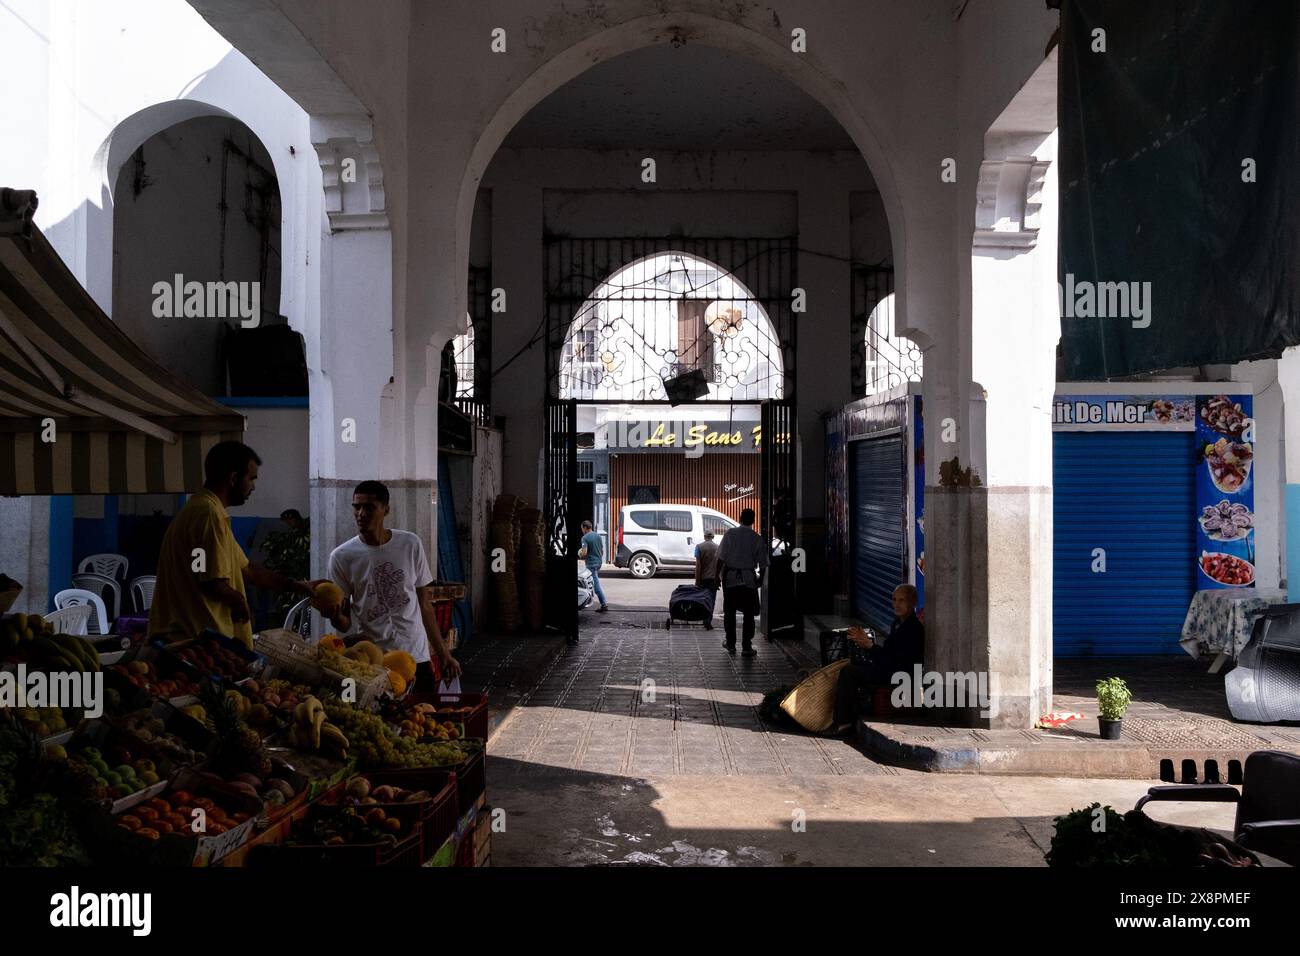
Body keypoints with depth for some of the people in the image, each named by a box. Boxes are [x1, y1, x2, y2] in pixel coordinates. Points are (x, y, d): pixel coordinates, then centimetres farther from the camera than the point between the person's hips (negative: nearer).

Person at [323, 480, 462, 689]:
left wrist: (443, 654, 10)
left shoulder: (411, 544, 2)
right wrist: (335, 616, -23)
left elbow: (425, 604, 9)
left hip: (417, 657, 1)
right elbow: (345, 625, 1)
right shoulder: (341, 556, -3)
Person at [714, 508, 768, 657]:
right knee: (749, 613, 6)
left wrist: (718, 574, 3)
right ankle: (747, 647, 4)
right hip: (749, 579, 0)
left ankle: (731, 643, 22)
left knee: (729, 611, 13)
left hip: (731, 577, 0)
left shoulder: (730, 534, -5)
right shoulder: (757, 539, -2)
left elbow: (720, 558, -8)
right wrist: (760, 579, 17)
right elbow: (762, 564, 1)